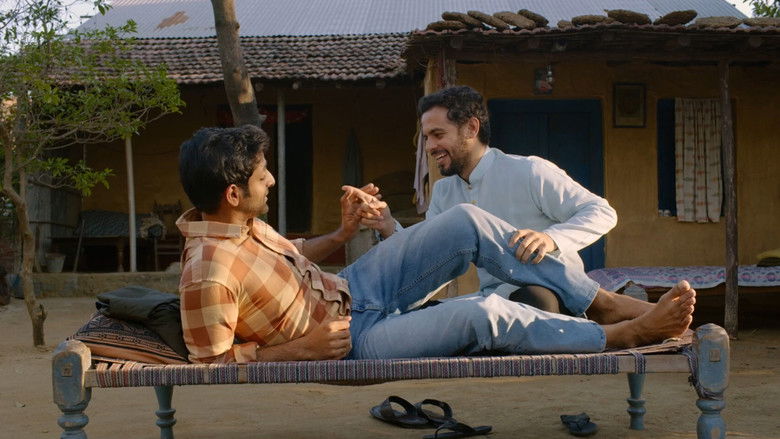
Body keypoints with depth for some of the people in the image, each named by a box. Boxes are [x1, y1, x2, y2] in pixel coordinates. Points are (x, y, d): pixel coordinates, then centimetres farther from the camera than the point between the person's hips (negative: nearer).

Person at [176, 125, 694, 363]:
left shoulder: (242, 223, 0)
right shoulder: (209, 272, -28)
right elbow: (213, 362, -23)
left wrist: (341, 233, 4)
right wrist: (301, 349, -25)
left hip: (349, 291, 9)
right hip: (345, 338, -9)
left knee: (468, 223, -6)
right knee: (485, 314, -27)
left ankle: (602, 301, 0)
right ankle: (622, 334, -7)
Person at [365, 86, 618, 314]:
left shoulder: (529, 172, -8)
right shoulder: (444, 192, 14)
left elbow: (602, 212, -10)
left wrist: (552, 239, -28)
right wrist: (388, 228, -9)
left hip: (552, 294, -5)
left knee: (531, 299, -40)